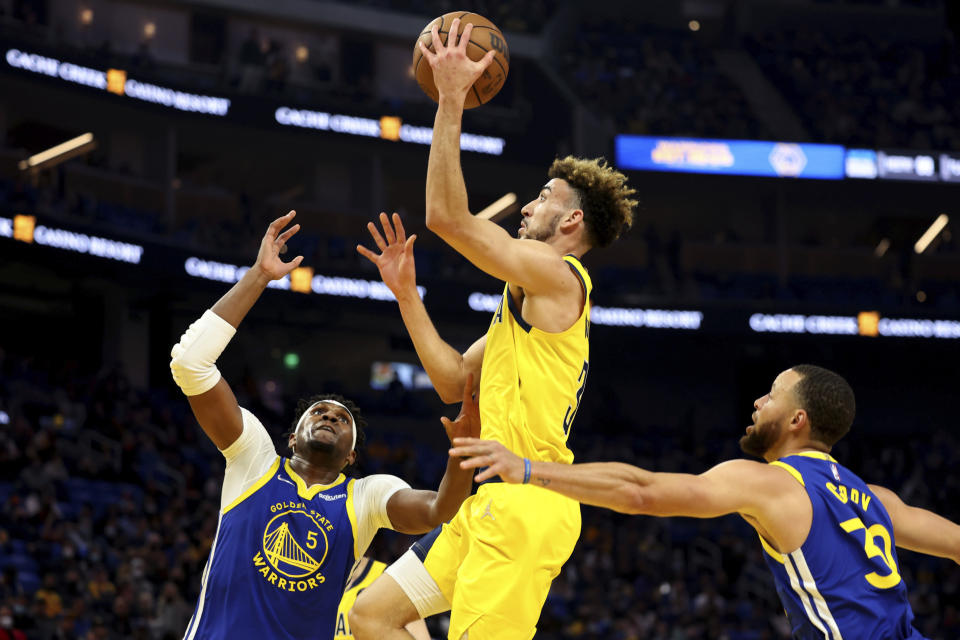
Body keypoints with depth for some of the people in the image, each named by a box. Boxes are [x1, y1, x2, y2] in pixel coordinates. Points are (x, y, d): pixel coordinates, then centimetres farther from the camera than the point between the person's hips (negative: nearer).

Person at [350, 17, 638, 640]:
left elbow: (447, 215, -14)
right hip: (491, 505, 10)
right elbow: (453, 378, 22)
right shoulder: (530, 297, 24)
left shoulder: (556, 272, -6)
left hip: (523, 506, -10)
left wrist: (451, 100, -11)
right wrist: (406, 293, 19)